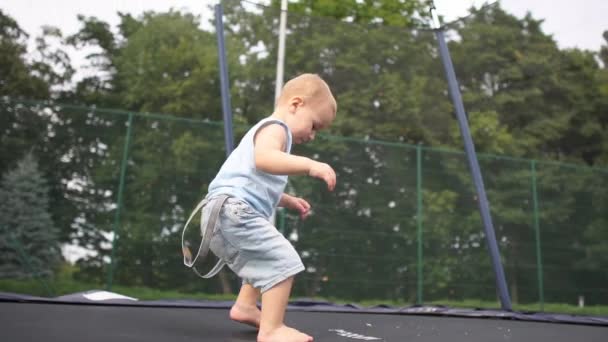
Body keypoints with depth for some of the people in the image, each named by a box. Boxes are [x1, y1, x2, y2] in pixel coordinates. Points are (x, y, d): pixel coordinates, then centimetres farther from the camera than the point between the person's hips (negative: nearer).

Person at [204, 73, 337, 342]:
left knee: (266, 260, 26)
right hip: (233, 209, -11)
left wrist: (289, 201, 28)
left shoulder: (268, 132, 28)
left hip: (227, 214, 11)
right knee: (283, 261, -16)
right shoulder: (274, 127, -5)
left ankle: (245, 307, 33)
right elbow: (263, 159, -29)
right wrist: (310, 165, -34)